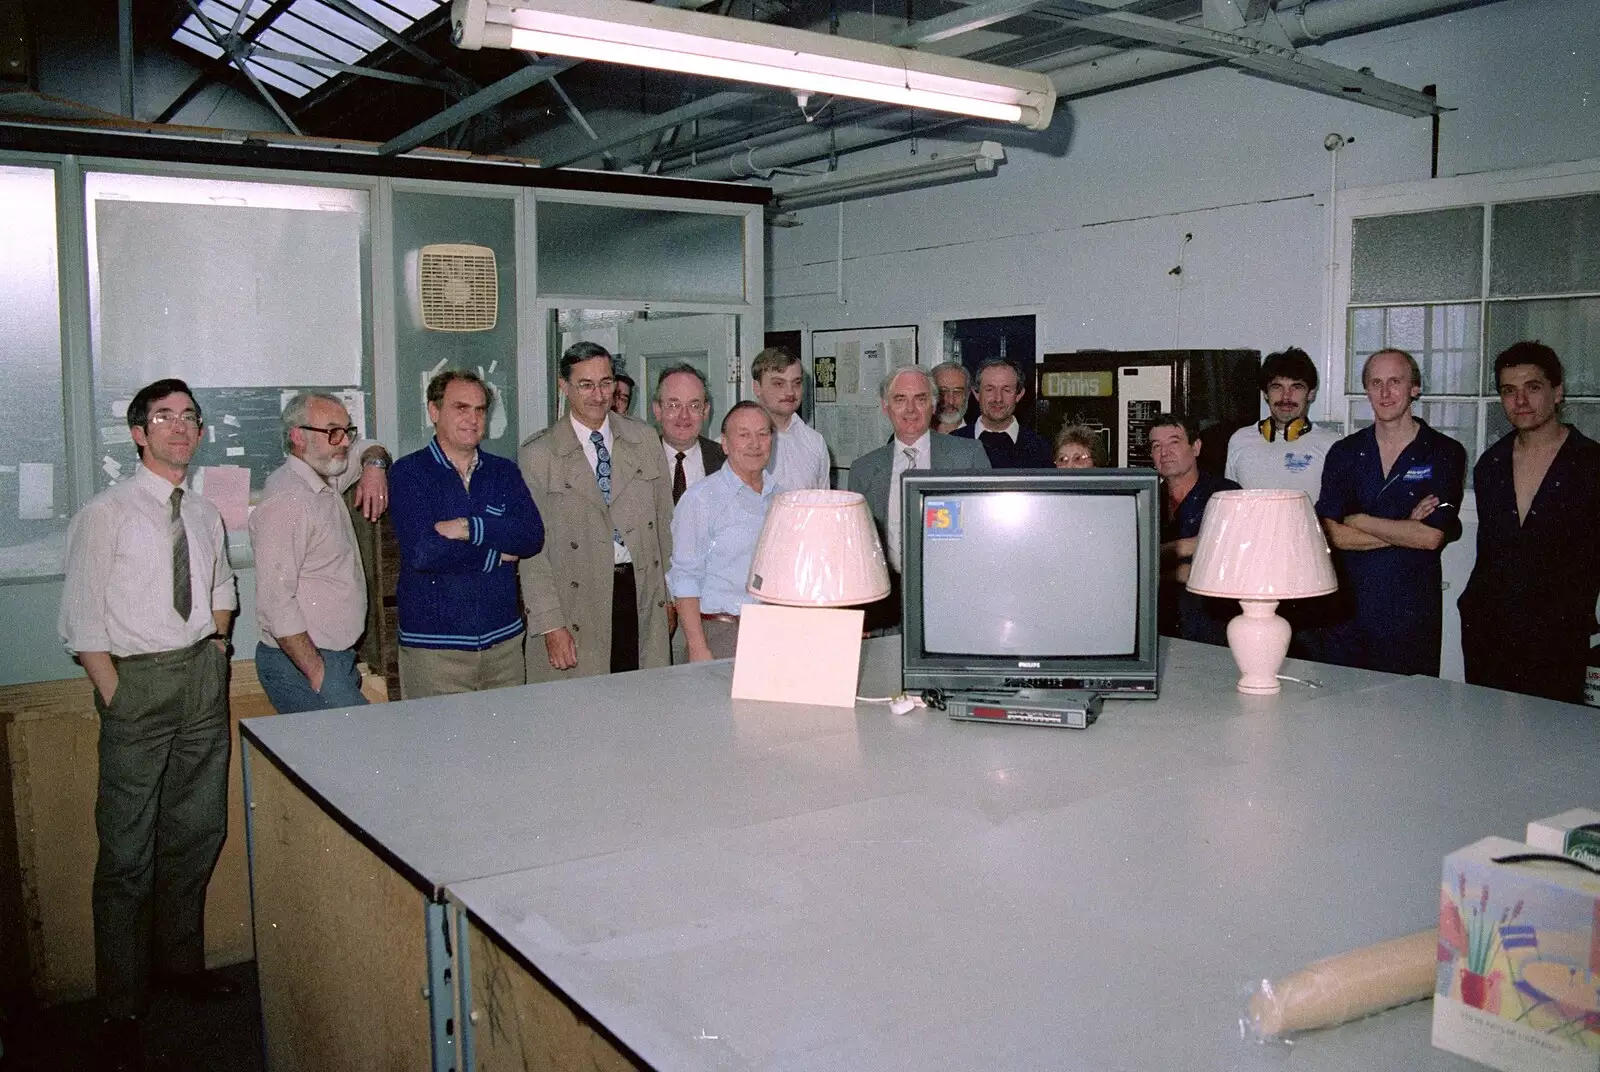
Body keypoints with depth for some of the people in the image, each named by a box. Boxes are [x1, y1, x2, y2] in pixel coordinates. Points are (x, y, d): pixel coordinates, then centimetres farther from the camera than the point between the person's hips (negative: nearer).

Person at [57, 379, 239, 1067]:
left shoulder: (205, 516, 11)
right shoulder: (106, 514, -6)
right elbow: (81, 622, -7)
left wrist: (217, 643, 12)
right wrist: (117, 697, -11)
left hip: (204, 673, 6)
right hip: (137, 679, -6)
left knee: (198, 831, 15)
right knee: (127, 849, 0)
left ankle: (181, 962, 33)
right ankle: (121, 1009, 13)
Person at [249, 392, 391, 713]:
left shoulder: (325, 479, 13)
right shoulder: (286, 500, -15)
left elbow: (369, 448, 34)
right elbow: (275, 603, -21)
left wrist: (373, 465, 10)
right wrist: (318, 673, -20)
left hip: (336, 657, 9)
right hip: (301, 663, -9)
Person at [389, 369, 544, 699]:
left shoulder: (504, 472, 10)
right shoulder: (408, 473, -2)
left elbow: (533, 536, -5)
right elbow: (422, 552, -16)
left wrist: (469, 528, -16)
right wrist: (497, 551, -8)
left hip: (503, 637, 4)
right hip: (433, 644, -3)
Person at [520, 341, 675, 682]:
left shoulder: (644, 439, 10)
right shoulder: (536, 456, -1)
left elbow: (664, 518, 14)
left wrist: (671, 593, 10)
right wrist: (550, 625, -8)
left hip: (643, 592, 3)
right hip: (577, 604, -2)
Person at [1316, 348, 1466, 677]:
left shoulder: (1445, 453, -1)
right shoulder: (1344, 453, 6)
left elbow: (1432, 537, -13)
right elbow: (1332, 534, -6)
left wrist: (1359, 521, -6)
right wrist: (1406, 528, -10)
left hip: (1412, 612, -2)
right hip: (1347, 607, 2)